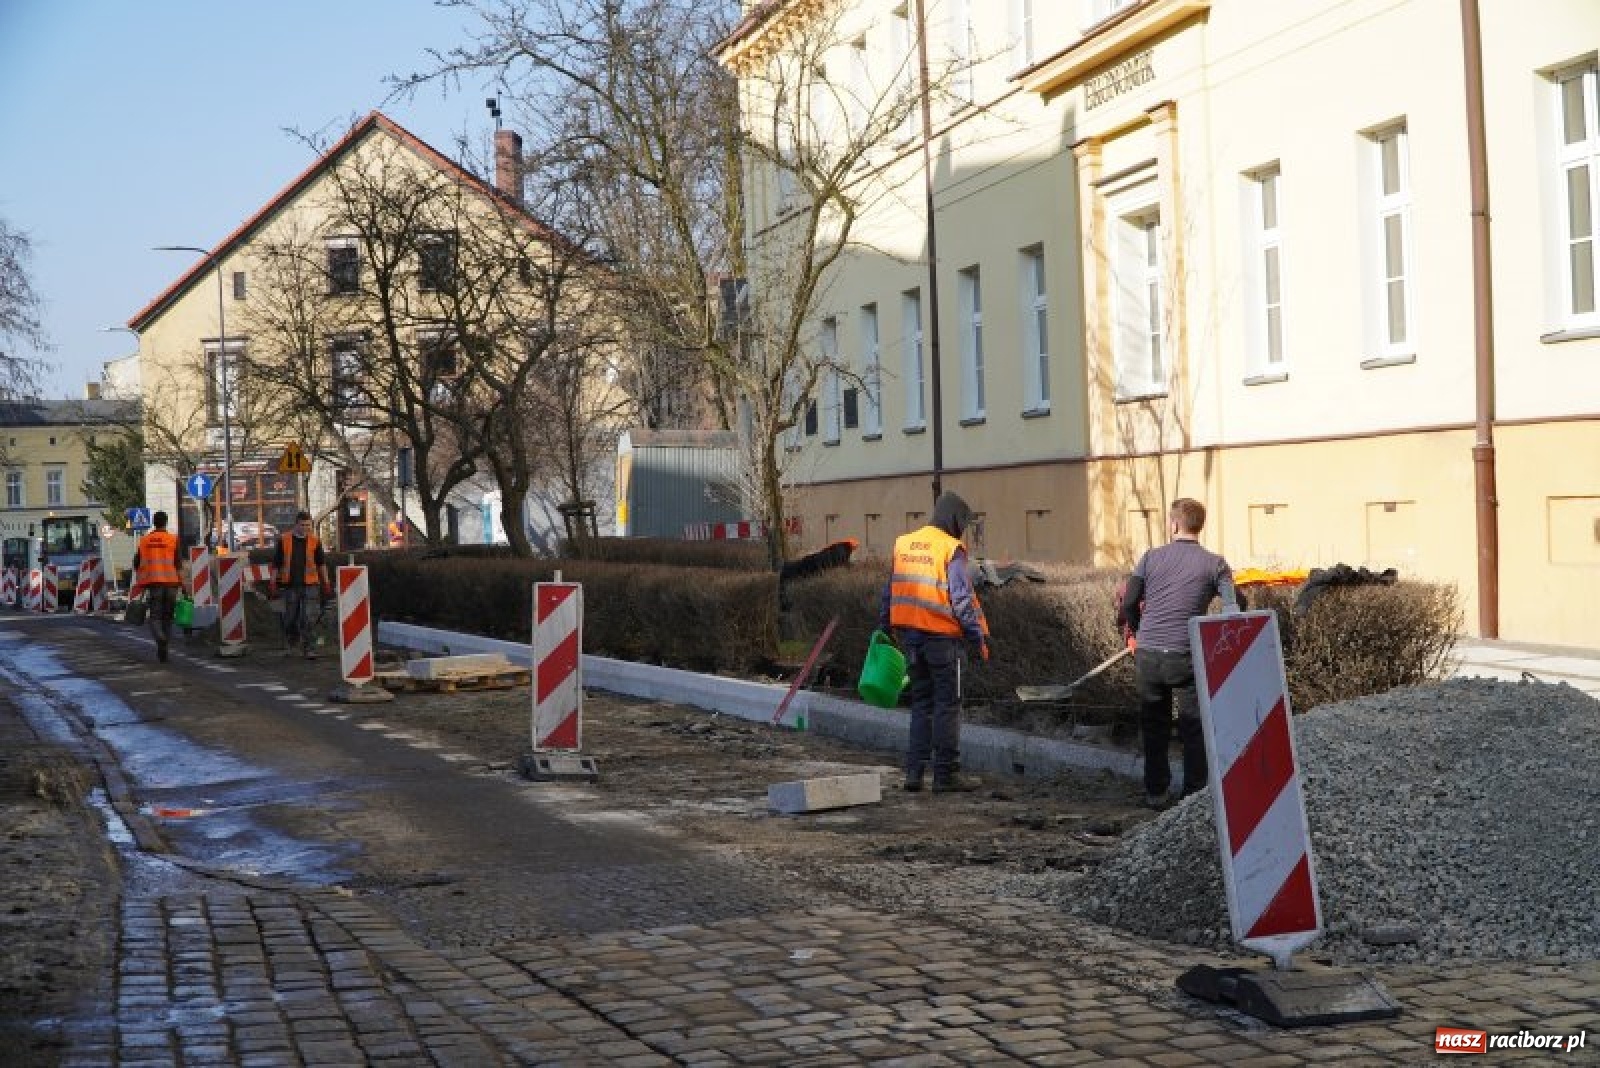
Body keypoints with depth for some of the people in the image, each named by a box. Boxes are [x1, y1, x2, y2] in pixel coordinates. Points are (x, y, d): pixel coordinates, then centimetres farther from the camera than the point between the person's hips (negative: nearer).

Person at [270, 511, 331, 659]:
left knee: (306, 619, -7)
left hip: (309, 585, -1)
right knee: (290, 618, 10)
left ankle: (309, 649, -4)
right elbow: (276, 563, 6)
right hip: (290, 585, 1)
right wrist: (273, 583, 3)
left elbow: (321, 563, 10)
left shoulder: (314, 541, 3)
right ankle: (290, 644, 32)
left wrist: (325, 582, 7)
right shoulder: (284, 540, 1)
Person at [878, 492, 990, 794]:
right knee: (947, 703, 2)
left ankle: (914, 770, 12)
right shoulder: (951, 549, -10)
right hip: (941, 634, -6)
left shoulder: (903, 544, 9)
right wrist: (979, 637, -7)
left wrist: (883, 627, 22)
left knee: (921, 701, 14)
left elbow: (891, 590, 15)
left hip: (908, 632, 6)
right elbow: (962, 599, -13)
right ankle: (946, 773, 4)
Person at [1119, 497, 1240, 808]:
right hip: (1186, 656, -2)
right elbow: (1233, 610, -9)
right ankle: (1194, 795, 10)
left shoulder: (1151, 558, 4)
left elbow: (1128, 603, 3)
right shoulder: (1214, 564, 0)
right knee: (1194, 728, 9)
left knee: (1154, 725, 15)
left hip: (1147, 654, 2)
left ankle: (1156, 792, 21)